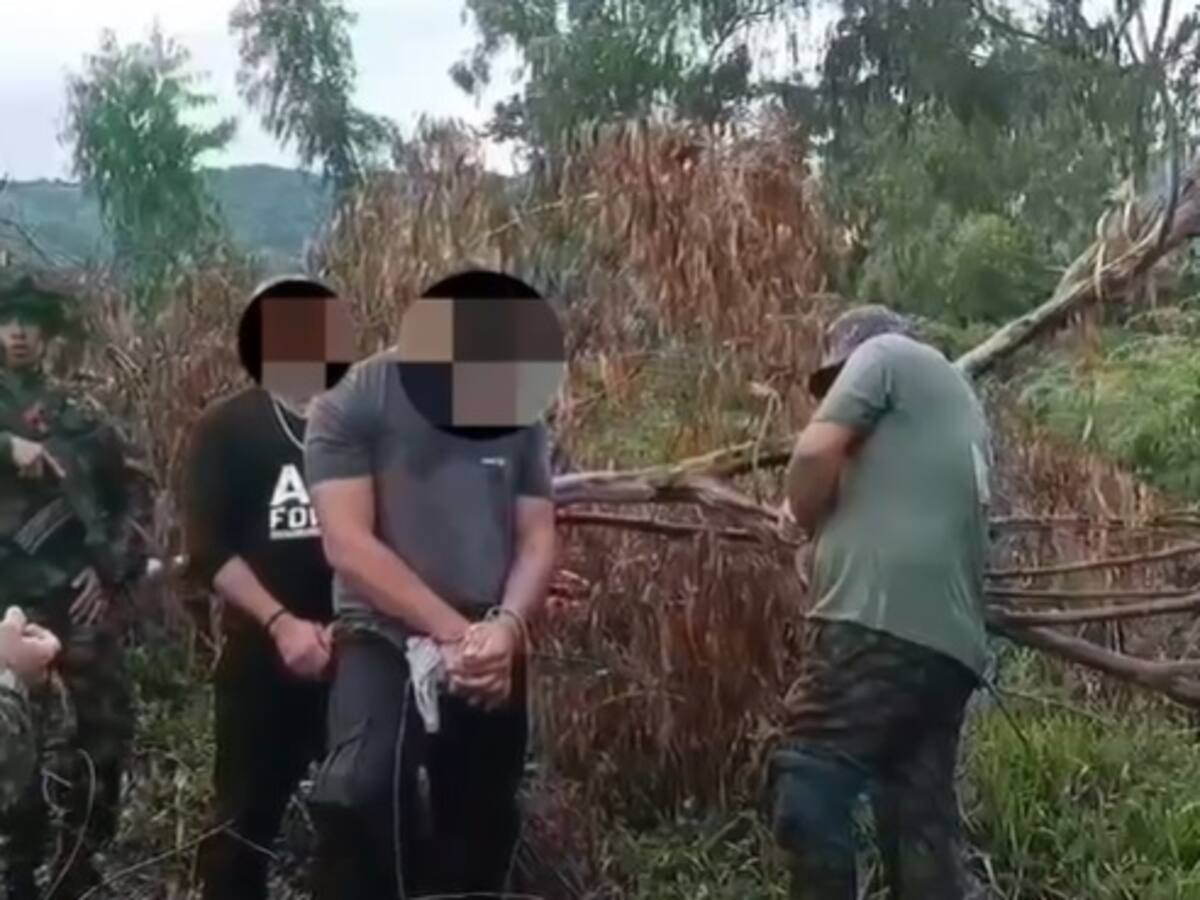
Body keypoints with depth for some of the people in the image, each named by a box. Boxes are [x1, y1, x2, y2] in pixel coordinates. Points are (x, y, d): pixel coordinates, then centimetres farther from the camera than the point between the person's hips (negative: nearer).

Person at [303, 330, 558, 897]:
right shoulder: (354, 402, -3)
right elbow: (347, 542, -11)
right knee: (360, 795, -30)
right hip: (383, 641, -4)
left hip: (492, 660, 5)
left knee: (479, 841, 10)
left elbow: (538, 536, 9)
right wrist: (453, 631, -17)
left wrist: (507, 625, -11)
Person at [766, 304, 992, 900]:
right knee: (921, 824, 5)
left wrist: (813, 522, 13)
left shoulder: (884, 354, 10)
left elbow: (816, 452, -3)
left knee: (808, 793, -9)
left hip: (881, 618, -8)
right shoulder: (960, 402, 34)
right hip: (949, 639, 9)